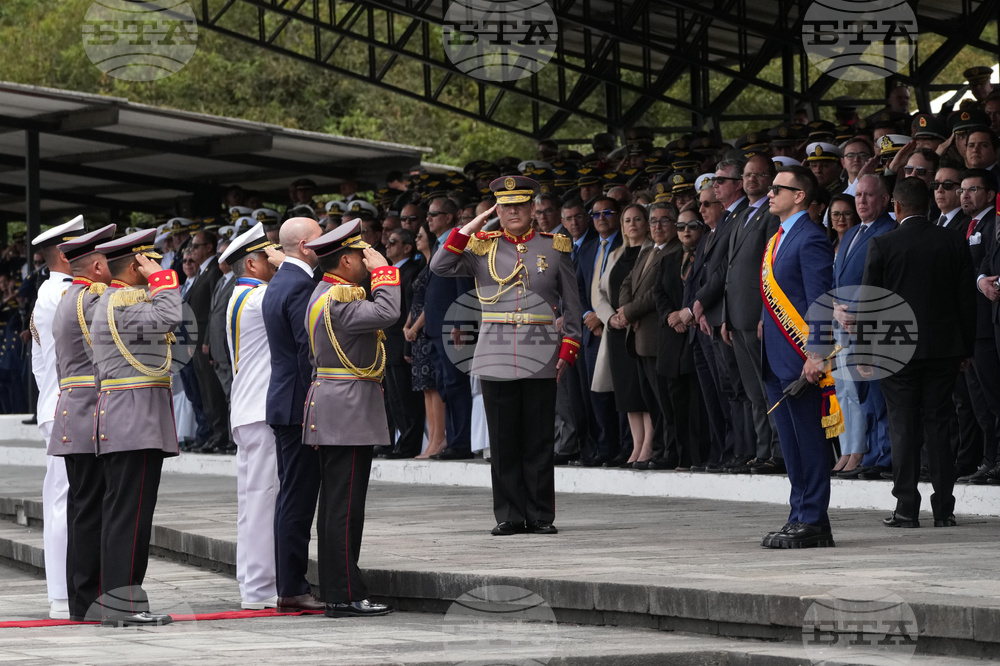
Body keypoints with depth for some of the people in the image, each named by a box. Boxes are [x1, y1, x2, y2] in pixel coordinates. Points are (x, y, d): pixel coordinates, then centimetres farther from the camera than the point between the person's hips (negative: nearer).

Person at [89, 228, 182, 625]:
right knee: (131, 510, -11)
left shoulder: (111, 300, 21)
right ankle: (124, 604, -13)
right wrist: (160, 278, -13)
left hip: (120, 423, 11)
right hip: (137, 420, -11)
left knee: (120, 511, 10)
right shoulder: (122, 301, -13)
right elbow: (168, 319, -25)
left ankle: (116, 602, 12)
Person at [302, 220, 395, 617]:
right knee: (345, 505, -9)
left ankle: (336, 591, 16)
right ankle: (345, 596, -8)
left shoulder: (324, 295, 16)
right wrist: (383, 270, -15)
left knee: (336, 505, 12)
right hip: (349, 410, -11)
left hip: (334, 413, 11)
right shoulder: (337, 301, -17)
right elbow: (386, 313, -25)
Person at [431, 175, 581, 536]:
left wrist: (568, 350, 0)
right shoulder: (483, 247, 8)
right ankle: (509, 516, 7)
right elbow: (440, 267, -5)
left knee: (539, 439, 1)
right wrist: (469, 229, -7)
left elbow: (571, 305, 10)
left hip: (540, 356, -1)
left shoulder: (555, 247, 7)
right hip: (496, 356, 1)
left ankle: (540, 516, 8)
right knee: (502, 440, 2)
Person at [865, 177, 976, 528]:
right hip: (944, 348, 3)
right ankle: (943, 508, 5)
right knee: (938, 426, 7)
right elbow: (967, 298, 5)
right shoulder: (953, 242, 2)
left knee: (904, 428, 1)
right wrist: (966, 347, 13)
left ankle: (907, 508, 0)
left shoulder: (882, 245, -7)